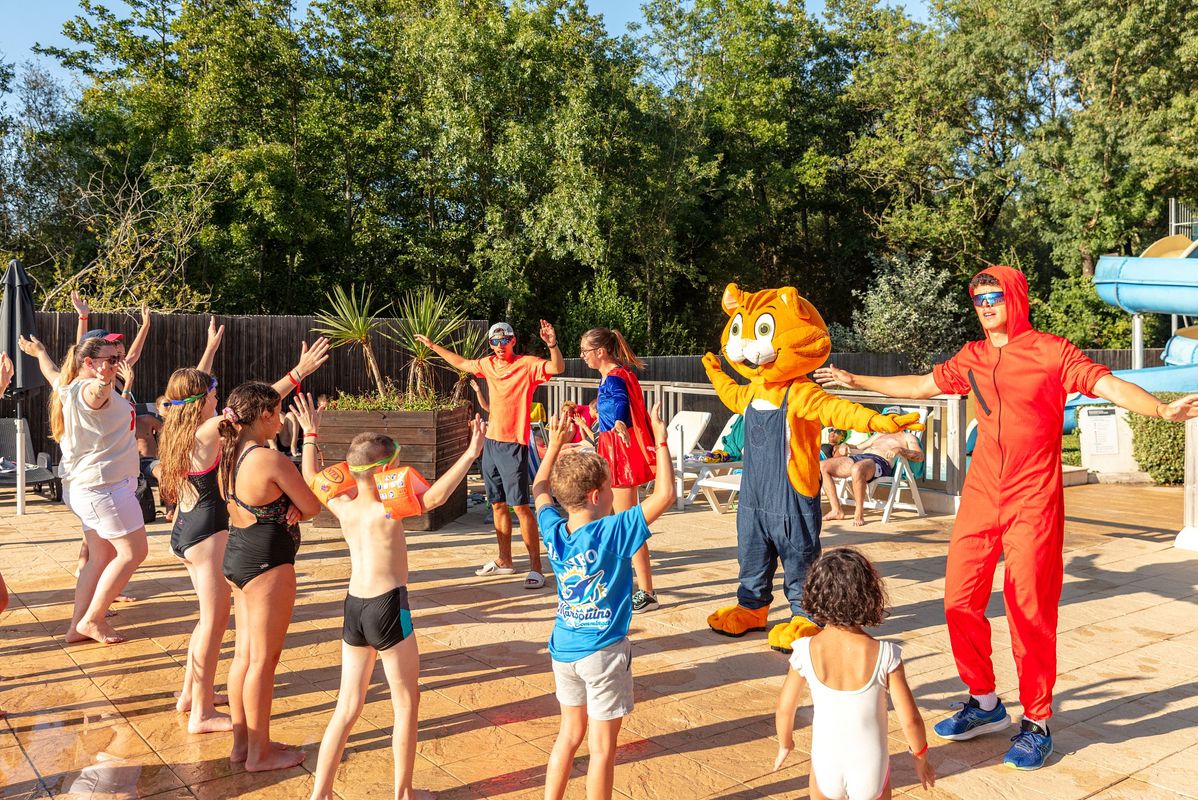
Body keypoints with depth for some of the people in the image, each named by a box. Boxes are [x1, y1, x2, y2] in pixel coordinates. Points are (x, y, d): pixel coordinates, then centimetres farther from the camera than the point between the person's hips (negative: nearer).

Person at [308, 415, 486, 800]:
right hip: (388, 609, -6)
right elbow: (433, 497, -34)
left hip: (353, 608, 6)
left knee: (348, 707, 16)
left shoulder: (343, 507, 1)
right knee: (406, 701, 11)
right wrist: (470, 454, -37)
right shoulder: (387, 511, -17)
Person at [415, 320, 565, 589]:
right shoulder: (488, 364, 10)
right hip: (491, 441, 7)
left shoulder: (527, 364, -10)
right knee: (498, 504, 14)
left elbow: (557, 368, -27)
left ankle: (535, 567, -5)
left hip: (513, 444, -7)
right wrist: (433, 346, 34)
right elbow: (461, 363, 28)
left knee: (520, 505, -10)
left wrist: (552, 345, -43)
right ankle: (504, 560, 27)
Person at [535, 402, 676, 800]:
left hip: (563, 648, 6)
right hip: (603, 652, -6)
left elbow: (540, 489, 15)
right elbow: (665, 494, -23)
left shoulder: (555, 532, -6)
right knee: (602, 746, 7)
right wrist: (660, 442, -16)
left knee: (570, 733, 22)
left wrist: (555, 446, 16)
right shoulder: (614, 532, -22)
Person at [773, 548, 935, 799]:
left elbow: (785, 709, -3)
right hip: (871, 771, 0)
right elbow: (910, 719, -10)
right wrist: (921, 757, 10)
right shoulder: (885, 655, -17)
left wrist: (785, 744, 17)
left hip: (826, 766, 0)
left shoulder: (806, 651, -15)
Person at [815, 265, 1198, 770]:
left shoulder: (1051, 351, -5)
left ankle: (1036, 723, 15)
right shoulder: (972, 358, 10)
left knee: (1029, 612, -3)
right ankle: (985, 705, 25)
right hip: (980, 499, 5)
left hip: (1032, 504, -5)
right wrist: (853, 381, 26)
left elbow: (1109, 385, -15)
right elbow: (922, 385, 22)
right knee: (961, 602, 6)